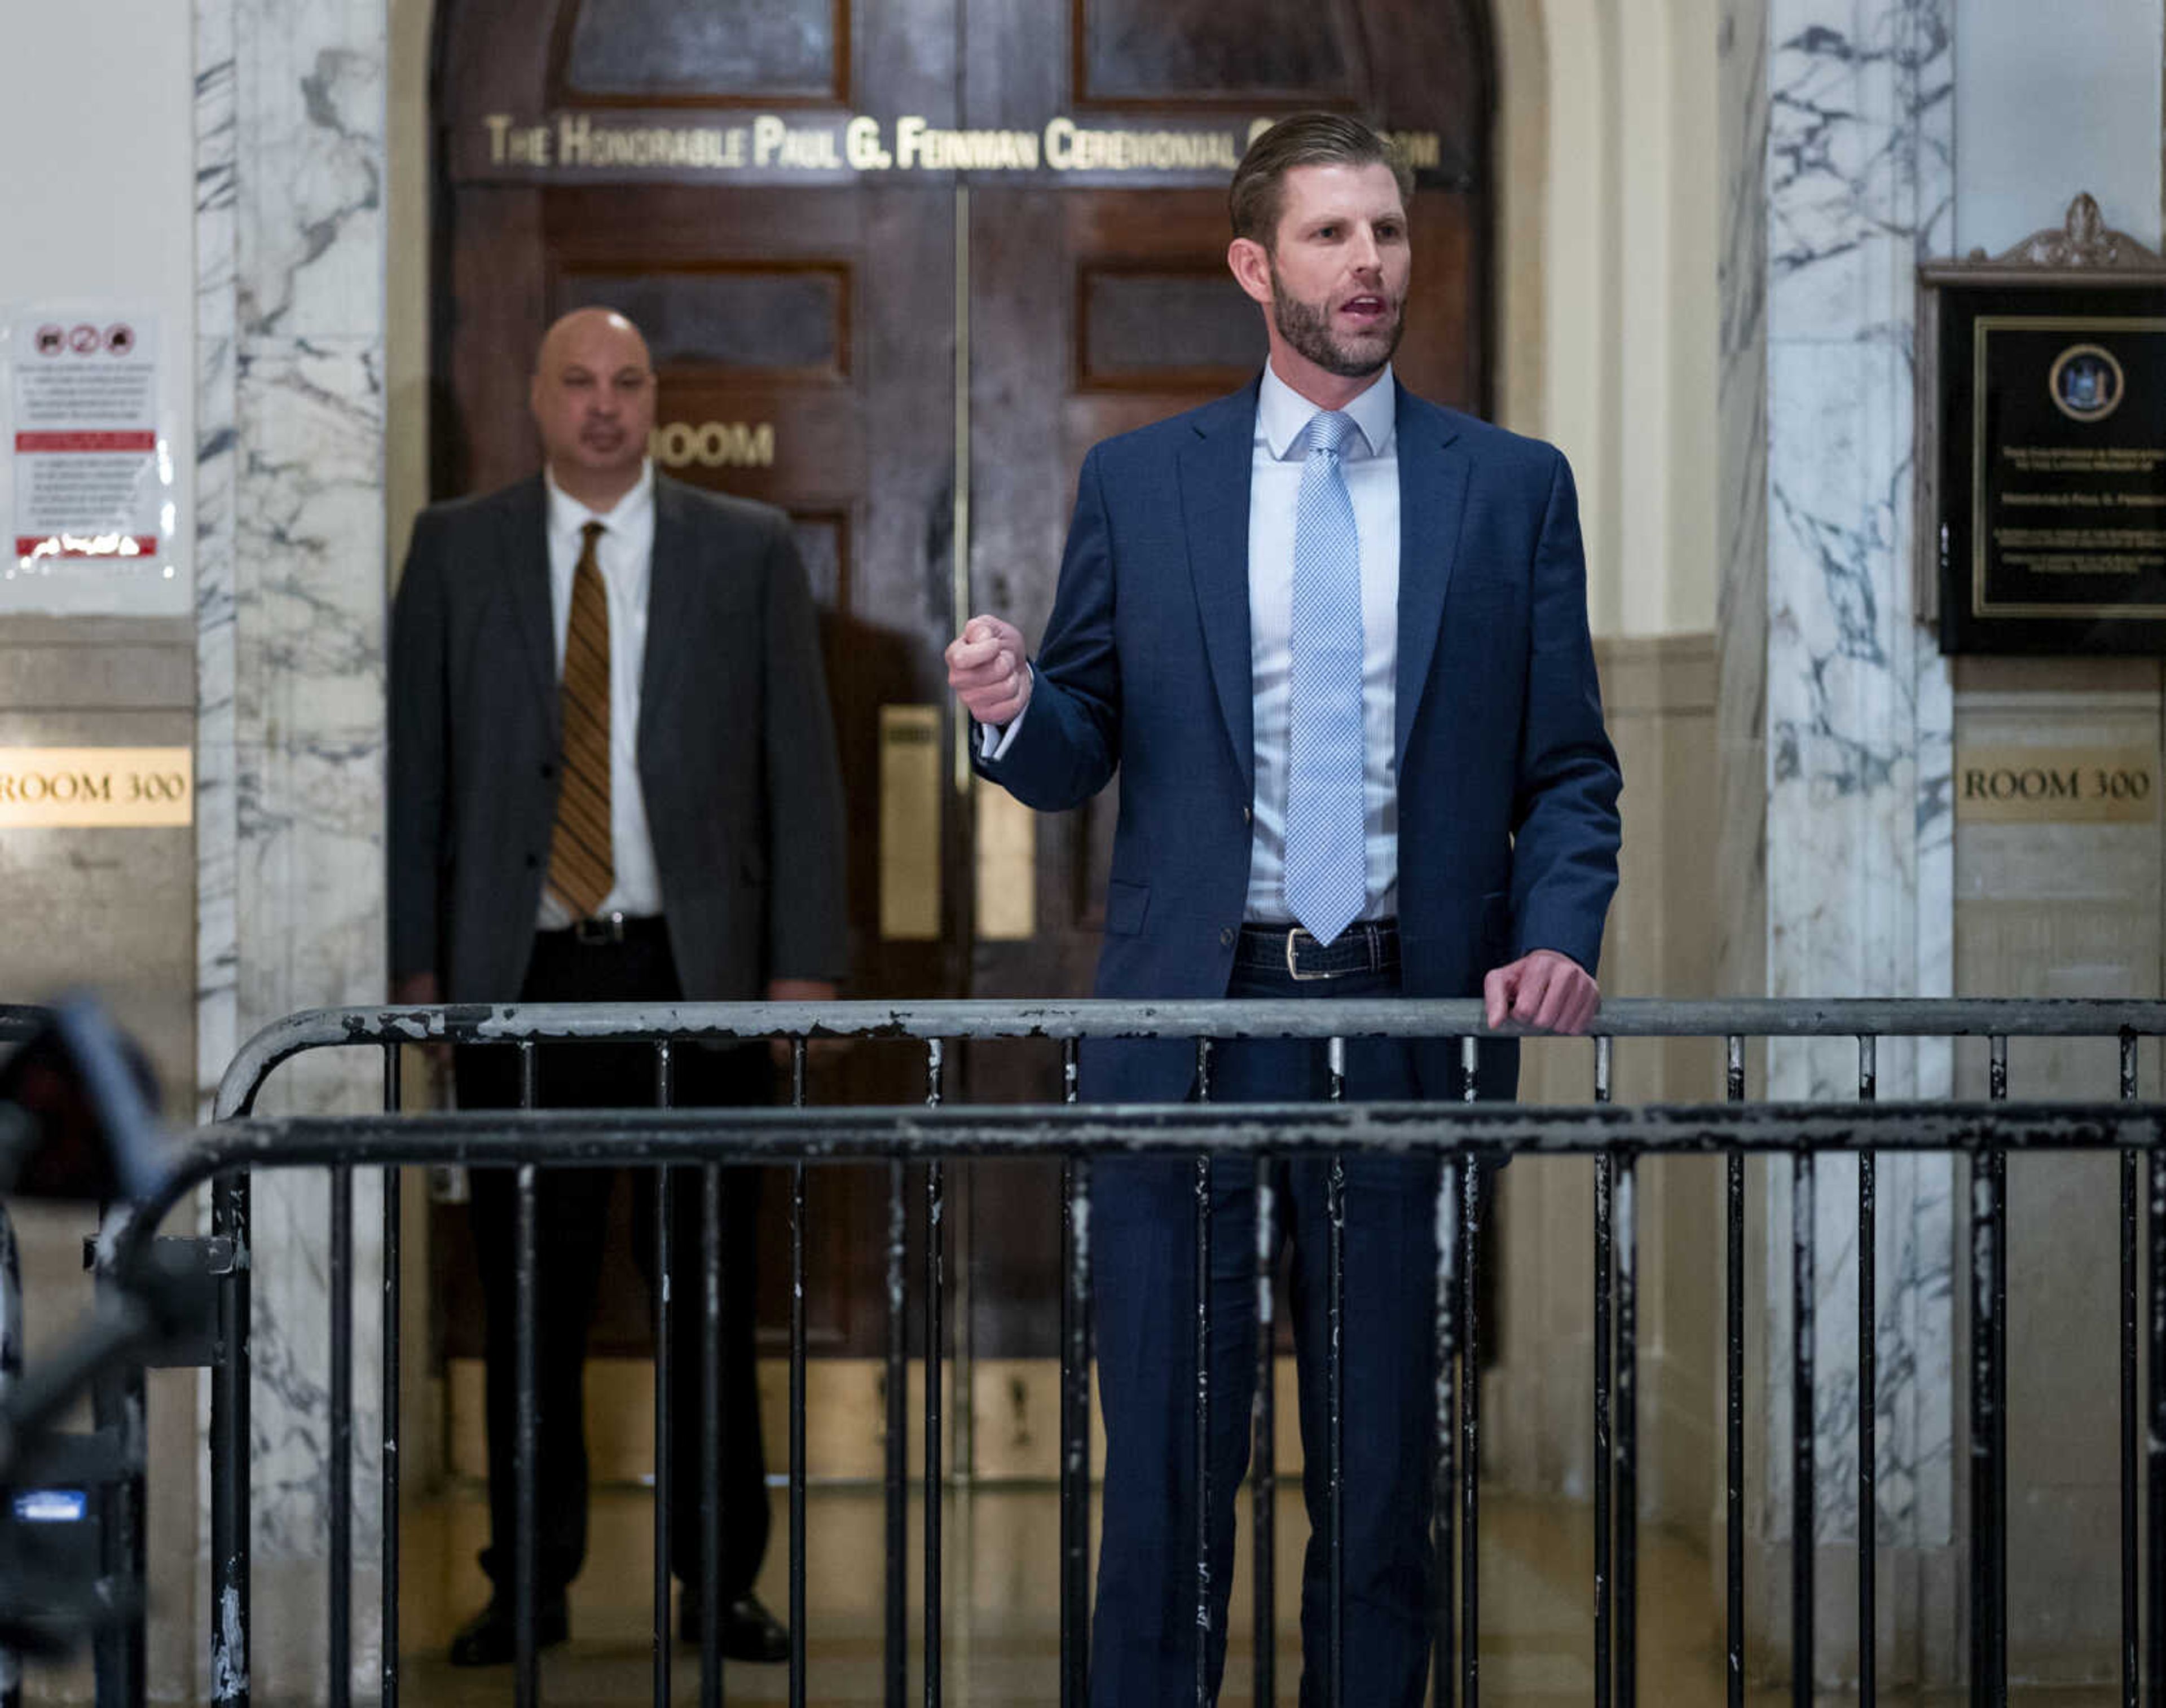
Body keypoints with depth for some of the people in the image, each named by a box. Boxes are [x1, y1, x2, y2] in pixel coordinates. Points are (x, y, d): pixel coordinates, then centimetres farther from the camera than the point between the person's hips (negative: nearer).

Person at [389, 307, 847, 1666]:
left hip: (696, 973, 0)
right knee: (530, 1299, 4)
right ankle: (530, 1584, 14)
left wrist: (805, 965, -2)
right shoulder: (456, 550, 8)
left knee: (712, 1293, 3)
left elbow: (803, 770, 5)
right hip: (519, 978, 1)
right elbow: (414, 768, 7)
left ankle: (723, 1582, 13)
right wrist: (415, 962, 0)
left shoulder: (750, 551, 6)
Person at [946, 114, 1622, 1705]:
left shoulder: (1514, 486, 8)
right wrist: (1015, 708, -13)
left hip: (1409, 1025, 0)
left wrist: (1558, 939, -10)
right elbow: (1080, 757, 10)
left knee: (1386, 1470, 6)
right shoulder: (1137, 481, 8)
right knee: (1166, 1470, 3)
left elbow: (1569, 768, 7)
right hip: (1189, 1025, 0)